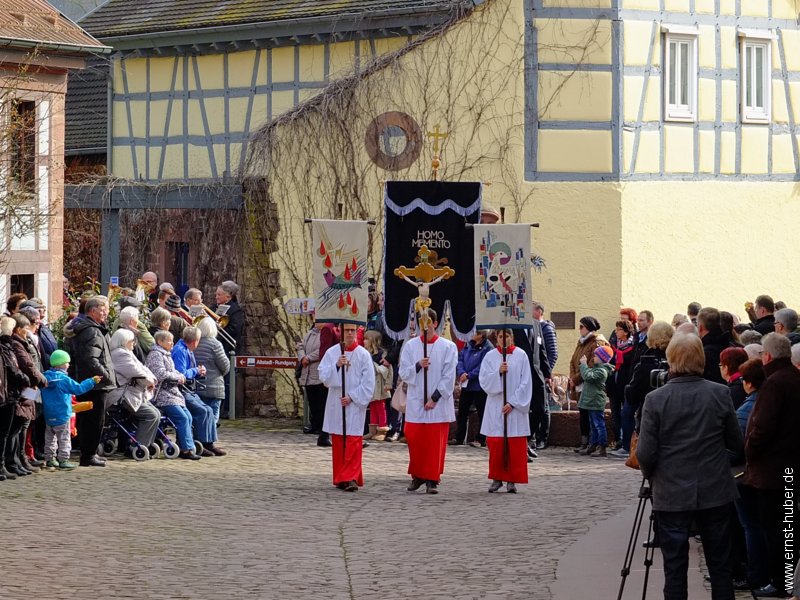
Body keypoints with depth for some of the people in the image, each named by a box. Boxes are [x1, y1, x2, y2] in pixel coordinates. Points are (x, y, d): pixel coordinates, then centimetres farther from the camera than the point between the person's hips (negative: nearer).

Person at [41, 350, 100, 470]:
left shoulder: (45, 377, 3)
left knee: (50, 438, 15)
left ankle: (49, 459, 19)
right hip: (62, 415, -7)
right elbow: (78, 388, -13)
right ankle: (63, 461, -2)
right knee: (64, 438, -1)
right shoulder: (64, 379, -16)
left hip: (48, 416, 7)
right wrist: (92, 381, -4)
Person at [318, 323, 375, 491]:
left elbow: (368, 382, -3)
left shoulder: (363, 355, -1)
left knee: (353, 441, -9)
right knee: (338, 442, 6)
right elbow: (323, 376, -1)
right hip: (335, 404, 3)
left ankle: (351, 478, -12)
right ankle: (340, 478, 14)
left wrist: (352, 397, -10)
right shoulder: (331, 352, 5)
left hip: (355, 404, -3)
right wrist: (336, 366, -16)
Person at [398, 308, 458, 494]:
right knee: (414, 439, 1)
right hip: (415, 402, 2)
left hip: (438, 402, -2)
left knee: (436, 442, -3)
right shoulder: (410, 346, 6)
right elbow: (403, 373, 3)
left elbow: (449, 377, -4)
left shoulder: (448, 347, -1)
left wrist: (435, 398, -9)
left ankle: (432, 479, 3)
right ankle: (418, 475, 17)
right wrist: (418, 365, -15)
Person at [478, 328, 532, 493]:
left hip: (515, 407, -1)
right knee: (496, 444, 0)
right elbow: (484, 381, 0)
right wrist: (498, 372, -17)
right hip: (495, 408, 1)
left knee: (515, 446, -2)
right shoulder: (490, 357, 5)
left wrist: (513, 403, -9)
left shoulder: (521, 356, 1)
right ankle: (497, 478, 9)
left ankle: (512, 480, 4)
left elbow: (525, 383, -2)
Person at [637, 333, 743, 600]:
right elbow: (736, 443, 3)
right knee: (720, 565, 12)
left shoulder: (656, 399, -12)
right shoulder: (720, 394, -7)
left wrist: (651, 476, 10)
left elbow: (645, 454, -11)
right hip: (716, 493, 2)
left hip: (671, 496, -2)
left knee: (674, 568, 5)